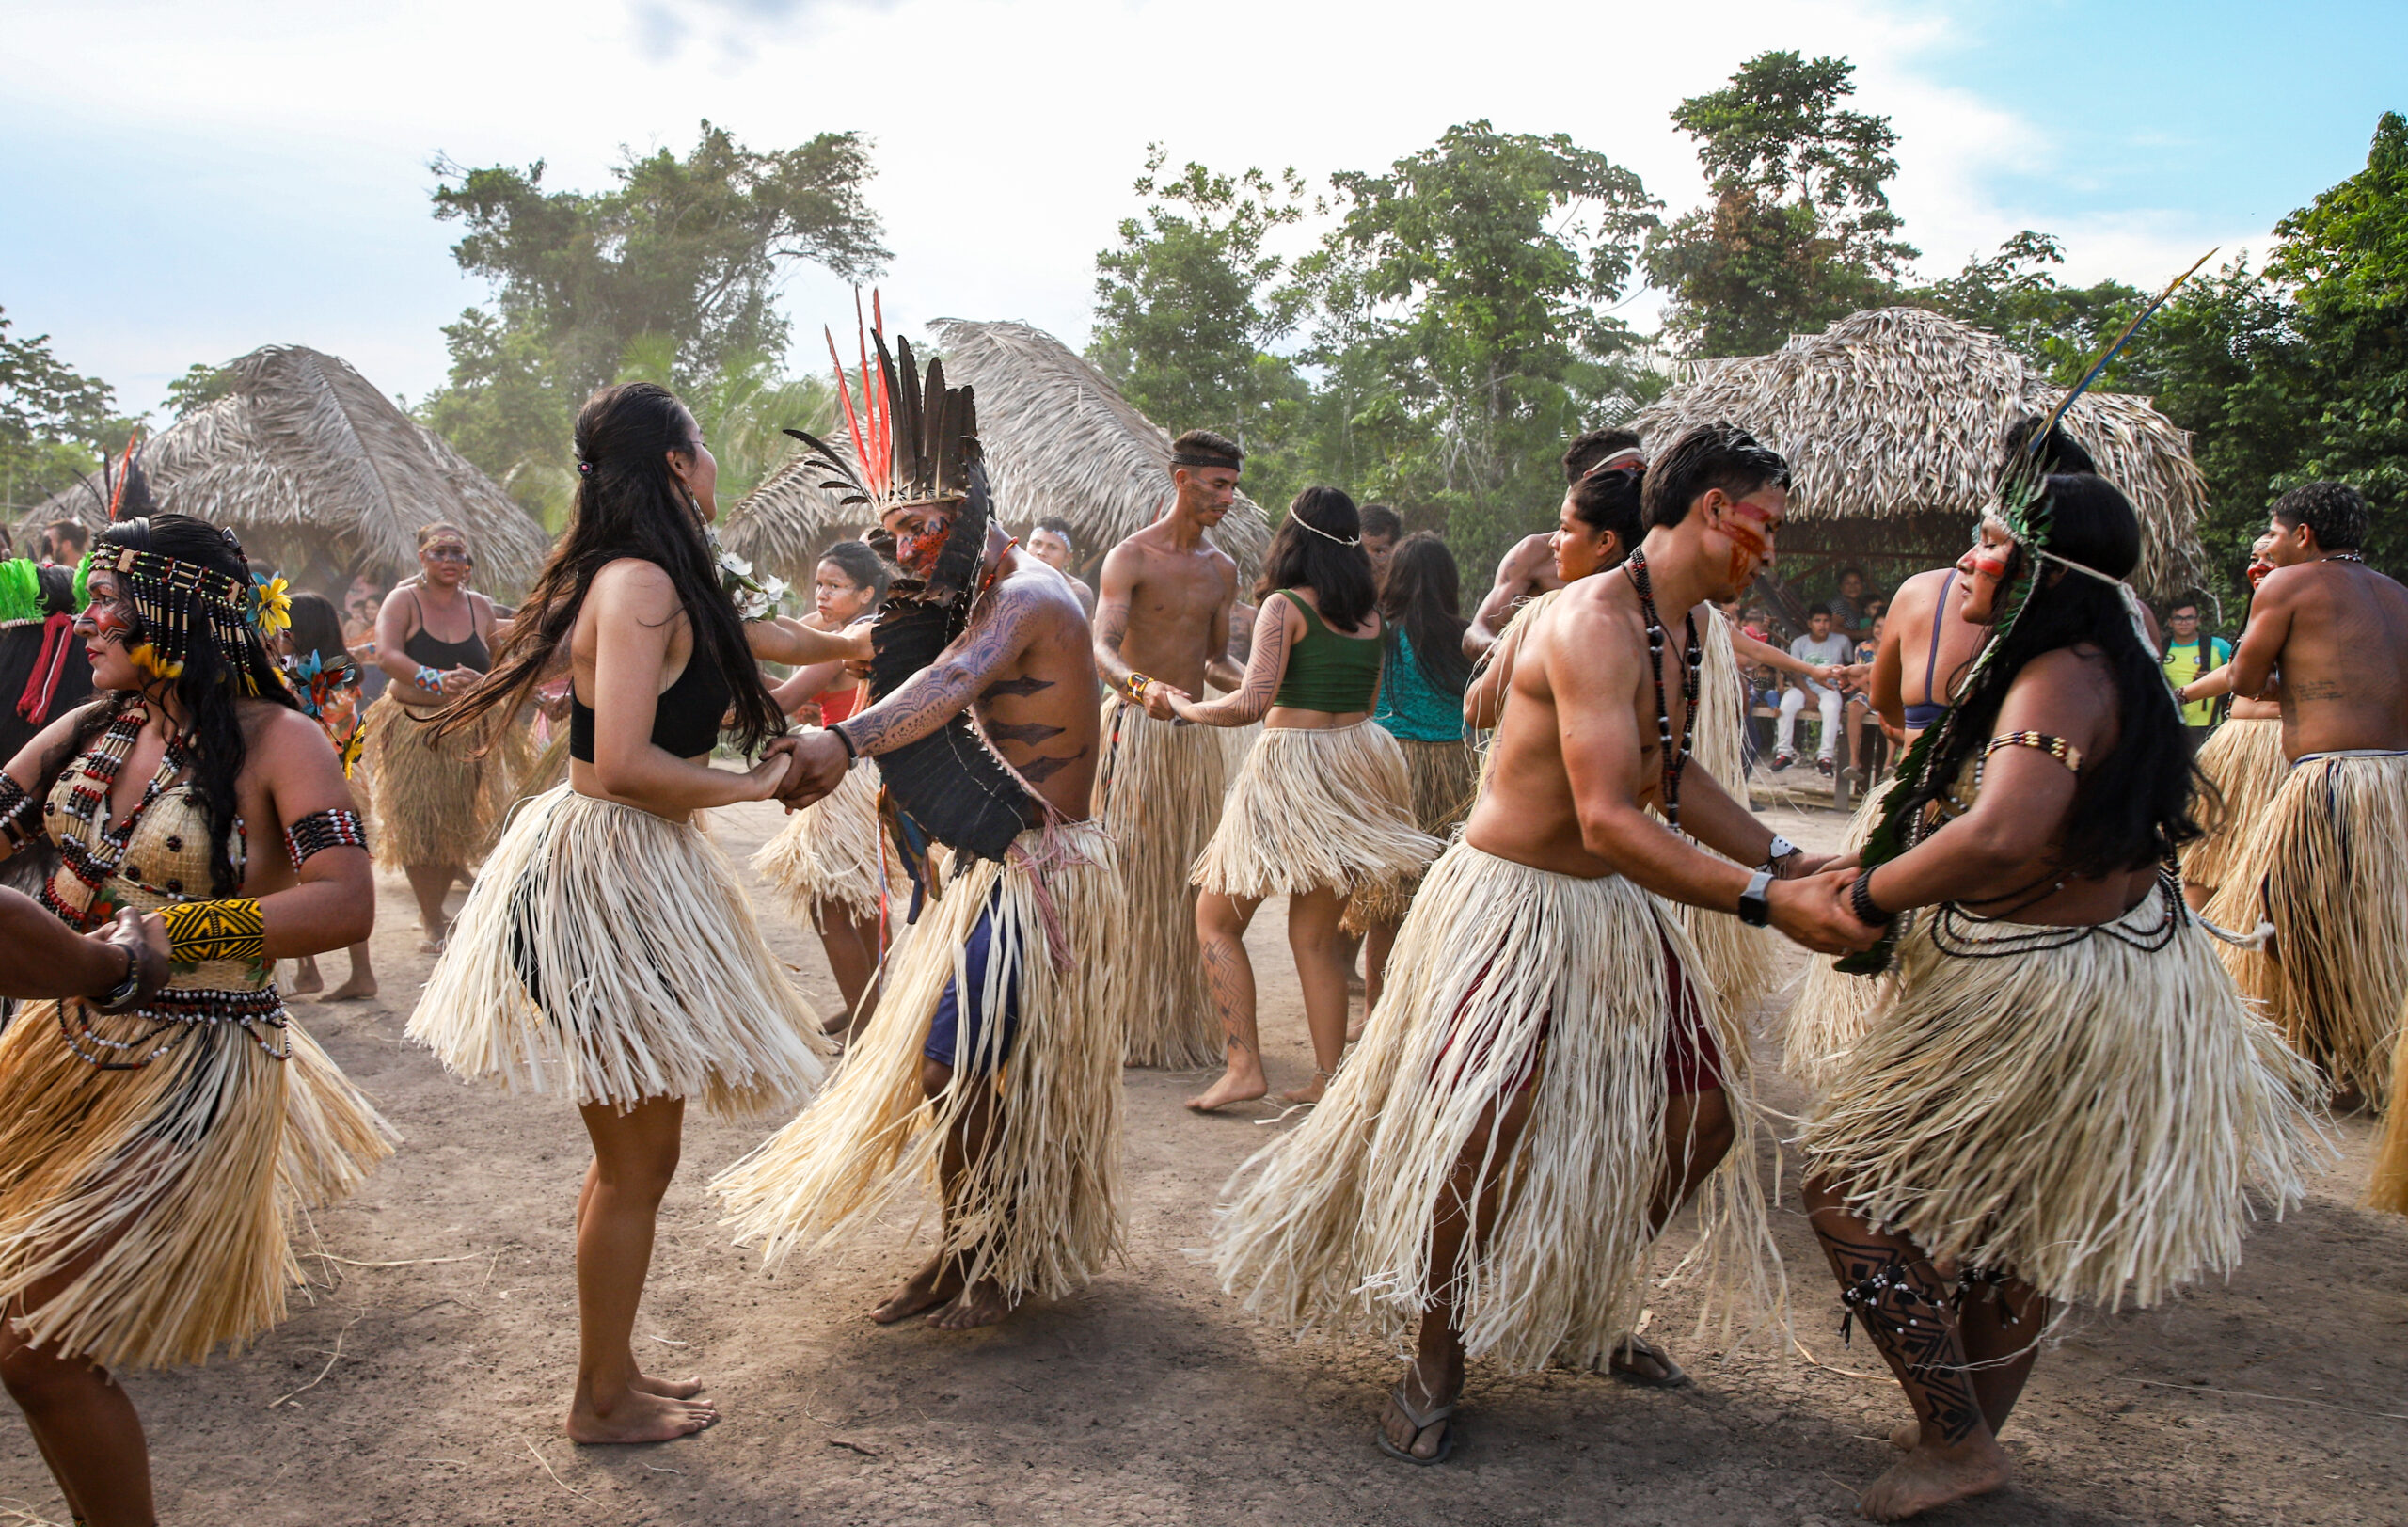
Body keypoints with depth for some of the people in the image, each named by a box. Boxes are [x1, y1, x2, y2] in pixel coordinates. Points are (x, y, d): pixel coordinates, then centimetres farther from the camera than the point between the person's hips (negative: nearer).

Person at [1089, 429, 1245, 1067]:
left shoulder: (1222, 569, 13)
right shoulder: (1129, 558, -7)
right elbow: (1101, 649, -19)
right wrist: (1143, 686, -40)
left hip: (1197, 733, 6)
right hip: (1137, 728, -6)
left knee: (1191, 878, 7)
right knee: (1130, 877, -4)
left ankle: (1184, 1016, 16)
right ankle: (1125, 1020, 5)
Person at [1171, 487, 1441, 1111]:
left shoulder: (1285, 605, -11)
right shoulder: (1370, 613, 8)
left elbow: (1254, 702, -19)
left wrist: (1186, 708, -3)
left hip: (1291, 763, -6)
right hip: (1355, 761, 6)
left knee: (1217, 919, 8)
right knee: (1316, 935, 14)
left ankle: (1244, 1066, 2)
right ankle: (1329, 1077, 13)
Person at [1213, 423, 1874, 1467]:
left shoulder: (1684, 628, 7)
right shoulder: (1593, 622, -25)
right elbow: (1607, 820, -34)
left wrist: (1784, 857, 7)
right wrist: (1766, 901, -36)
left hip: (1615, 909, 10)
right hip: (1510, 901, -9)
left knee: (1704, 1111, 10)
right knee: (1488, 1128, -21)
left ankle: (1579, 1312, 30)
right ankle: (1437, 1366, 5)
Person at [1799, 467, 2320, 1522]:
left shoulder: (2062, 677, -24)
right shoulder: (2094, 665, 8)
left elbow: (2002, 835, -40)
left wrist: (1866, 897, -25)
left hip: (2041, 992, -11)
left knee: (1851, 1185, -1)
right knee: (2015, 1219, 22)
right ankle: (1973, 1430, 39)